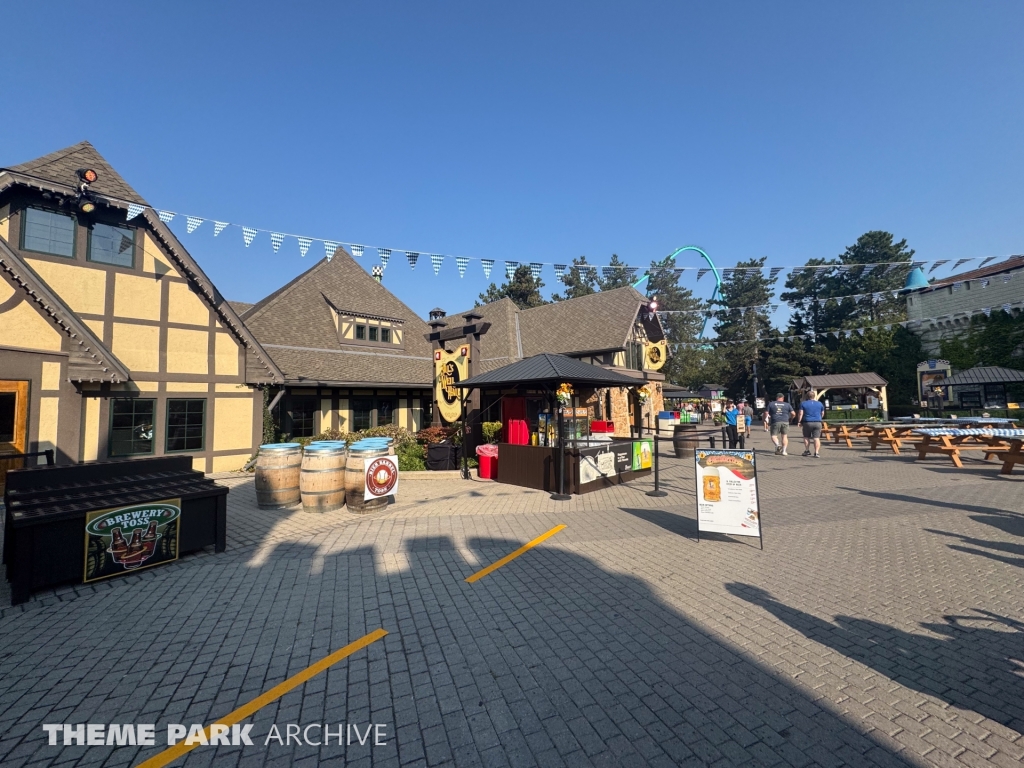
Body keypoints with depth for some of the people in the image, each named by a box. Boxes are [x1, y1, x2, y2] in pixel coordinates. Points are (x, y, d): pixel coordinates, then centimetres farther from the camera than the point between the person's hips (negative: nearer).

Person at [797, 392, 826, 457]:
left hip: (807, 423, -2)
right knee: (817, 438, -1)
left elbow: (800, 413, -7)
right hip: (818, 423, 2)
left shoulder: (803, 403, -2)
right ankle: (817, 452, -8)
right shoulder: (819, 404, 8)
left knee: (806, 437, 13)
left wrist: (799, 421, 0)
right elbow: (822, 414, 17)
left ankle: (807, 451, 15)